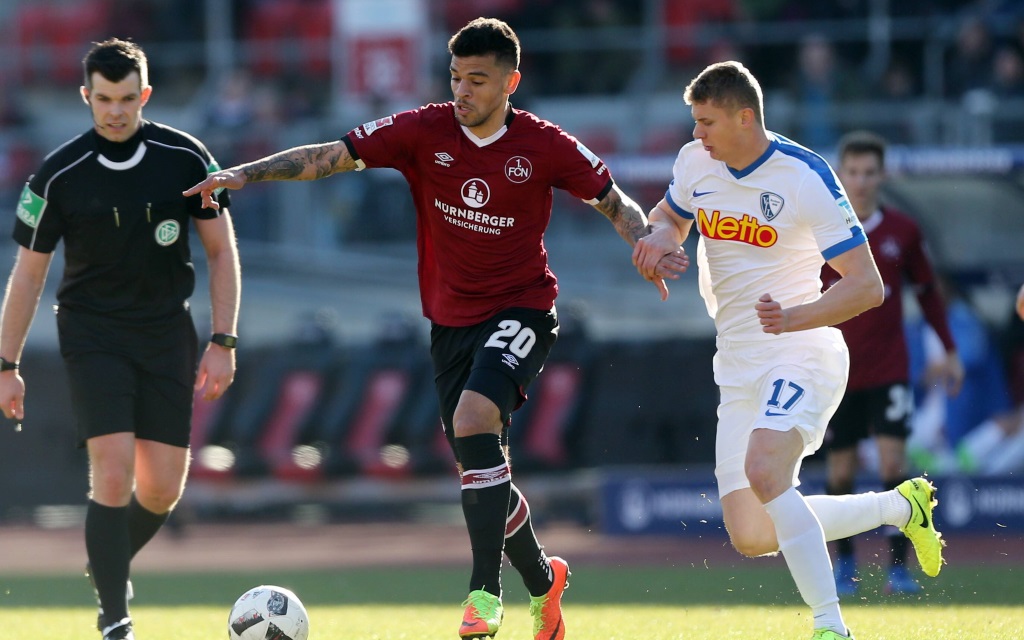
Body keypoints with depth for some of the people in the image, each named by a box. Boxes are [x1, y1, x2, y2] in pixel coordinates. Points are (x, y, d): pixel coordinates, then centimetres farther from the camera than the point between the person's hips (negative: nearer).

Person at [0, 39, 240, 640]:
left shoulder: (185, 158, -5)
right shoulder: (60, 175, -8)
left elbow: (222, 251, 3)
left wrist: (223, 343, -3)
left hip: (167, 331, 2)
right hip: (93, 334, -2)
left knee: (162, 489, 0)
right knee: (113, 473, -17)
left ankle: (111, 569, 30)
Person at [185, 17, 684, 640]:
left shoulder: (544, 146, -8)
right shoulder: (425, 132, -5)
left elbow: (616, 202, 4)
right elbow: (331, 156, -6)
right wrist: (245, 173, -16)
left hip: (521, 312, -4)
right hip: (452, 319, 4)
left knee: (472, 420, -29)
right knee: (485, 477, 6)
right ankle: (543, 579, 33)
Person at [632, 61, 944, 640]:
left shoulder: (806, 176, -17)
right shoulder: (695, 163, 2)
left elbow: (867, 286, -17)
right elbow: (670, 216, 24)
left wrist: (797, 317, -34)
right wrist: (659, 238, -1)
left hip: (802, 353, -7)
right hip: (738, 367, 7)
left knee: (764, 470, -34)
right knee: (752, 538, 4)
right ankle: (901, 506, 24)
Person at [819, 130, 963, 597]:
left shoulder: (902, 232, 2)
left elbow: (928, 291, 14)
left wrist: (949, 351, 13)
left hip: (889, 370, 0)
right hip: (835, 373, 0)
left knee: (893, 462, -11)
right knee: (841, 471, 4)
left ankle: (898, 569, -8)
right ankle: (845, 563, 21)